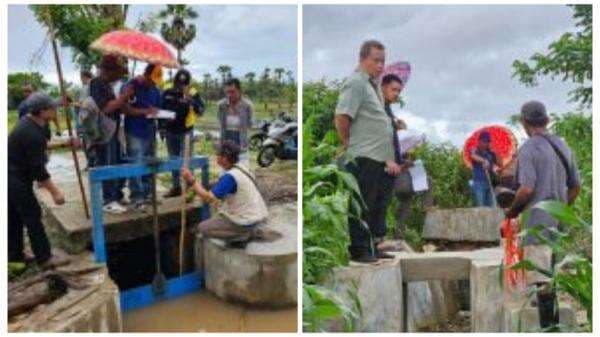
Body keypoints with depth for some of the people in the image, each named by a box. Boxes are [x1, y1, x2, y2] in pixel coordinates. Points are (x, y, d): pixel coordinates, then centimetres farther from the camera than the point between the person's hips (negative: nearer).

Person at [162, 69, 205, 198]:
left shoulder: (192, 94, -6)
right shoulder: (167, 93, 4)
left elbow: (200, 110, -18)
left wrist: (190, 99, -30)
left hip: (186, 132, -4)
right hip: (170, 131, 5)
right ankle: (176, 186, 24)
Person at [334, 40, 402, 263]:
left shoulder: (374, 84, 21)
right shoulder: (355, 82, -9)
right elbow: (341, 116, -20)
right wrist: (348, 143, -8)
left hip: (380, 158, 10)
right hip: (363, 158, -10)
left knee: (377, 206, 15)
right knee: (361, 206, -3)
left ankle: (372, 247, 25)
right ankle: (359, 250, 7)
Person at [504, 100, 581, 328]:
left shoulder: (528, 148, -13)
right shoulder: (563, 146, 11)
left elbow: (527, 189, -21)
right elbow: (576, 186, 15)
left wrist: (512, 211, -6)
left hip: (537, 222, -8)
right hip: (558, 222, 8)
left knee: (542, 280, -3)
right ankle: (555, 324, 33)